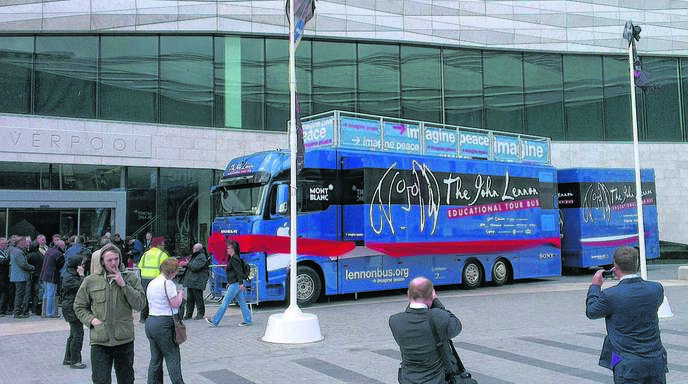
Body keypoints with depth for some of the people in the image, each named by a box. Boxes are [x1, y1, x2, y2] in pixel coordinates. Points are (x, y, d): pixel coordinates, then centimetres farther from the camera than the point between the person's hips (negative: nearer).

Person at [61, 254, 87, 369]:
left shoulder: (70, 275, 15)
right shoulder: (69, 277, -17)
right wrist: (81, 275, -18)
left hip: (72, 307, 11)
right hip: (71, 307, -11)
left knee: (74, 334, 17)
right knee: (78, 334, -7)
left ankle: (67, 359, 26)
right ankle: (75, 361, -1)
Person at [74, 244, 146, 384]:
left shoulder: (131, 278, 1)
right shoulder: (90, 281, 3)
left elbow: (140, 304, -7)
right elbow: (79, 306, 14)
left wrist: (123, 285, -14)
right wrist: (91, 320, -3)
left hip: (125, 340, 1)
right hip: (99, 341, 0)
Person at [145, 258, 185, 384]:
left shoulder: (151, 283, 12)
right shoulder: (168, 283, -14)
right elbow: (175, 303, -15)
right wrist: (180, 294, 4)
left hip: (150, 320, 8)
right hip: (164, 323, -8)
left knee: (155, 358, 13)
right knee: (173, 357, 0)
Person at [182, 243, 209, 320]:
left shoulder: (202, 257, -13)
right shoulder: (194, 256, 19)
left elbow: (195, 267, -23)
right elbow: (191, 266, 27)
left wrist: (188, 264, -7)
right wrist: (186, 264, 7)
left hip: (197, 282, -10)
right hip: (190, 281, 10)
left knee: (198, 298, -4)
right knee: (190, 298, 11)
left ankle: (200, 314, 5)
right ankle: (189, 313, 18)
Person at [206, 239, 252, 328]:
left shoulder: (234, 259, -15)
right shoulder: (233, 258, 16)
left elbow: (239, 271, -22)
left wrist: (241, 283, -26)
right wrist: (229, 283, 25)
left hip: (235, 284, -10)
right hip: (234, 284, 10)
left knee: (225, 302, -6)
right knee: (241, 302, 11)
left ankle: (215, 322, -3)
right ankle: (248, 320, 13)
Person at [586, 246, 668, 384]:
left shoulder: (610, 295, -17)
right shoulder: (657, 289, -5)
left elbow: (591, 312, 3)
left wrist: (595, 285, 17)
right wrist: (626, 278, 21)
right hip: (656, 362, 4)